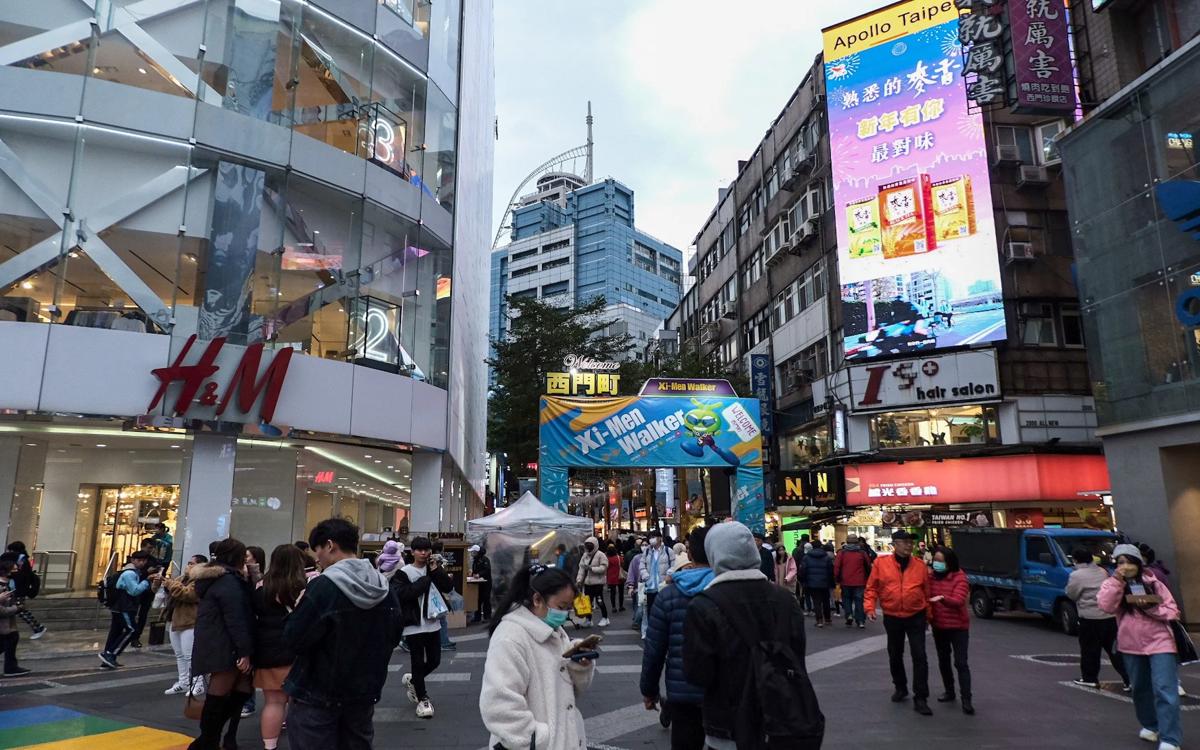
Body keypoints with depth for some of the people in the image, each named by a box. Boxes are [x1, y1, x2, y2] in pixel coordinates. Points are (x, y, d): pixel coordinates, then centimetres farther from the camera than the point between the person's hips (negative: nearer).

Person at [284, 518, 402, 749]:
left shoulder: (324, 586, -19)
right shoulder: (384, 587, 1)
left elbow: (293, 640, -15)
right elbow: (393, 638, 10)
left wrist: (300, 605, -1)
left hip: (318, 696, -6)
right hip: (364, 693, 6)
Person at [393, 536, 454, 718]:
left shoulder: (434, 569, 7)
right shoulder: (404, 572, -8)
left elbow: (448, 587, -2)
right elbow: (399, 594, -22)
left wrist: (436, 570, -13)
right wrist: (424, 581, -19)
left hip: (433, 623, 5)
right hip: (414, 625, -5)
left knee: (434, 661, 13)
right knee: (419, 663, 2)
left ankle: (412, 680, 39)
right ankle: (422, 699, 19)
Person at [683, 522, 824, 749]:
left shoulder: (704, 607, -18)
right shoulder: (786, 600, -1)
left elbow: (697, 674, -15)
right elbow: (797, 660, 9)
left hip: (732, 731, -4)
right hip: (787, 722, 5)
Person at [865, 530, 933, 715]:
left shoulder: (920, 565, -2)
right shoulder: (881, 563, -7)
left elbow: (927, 591, 5)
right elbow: (872, 588, -2)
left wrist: (928, 614, 8)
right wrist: (870, 607, -12)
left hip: (916, 617, -1)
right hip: (892, 618, 1)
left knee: (919, 657, -5)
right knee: (895, 656, 16)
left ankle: (920, 698, 3)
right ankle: (901, 688, 38)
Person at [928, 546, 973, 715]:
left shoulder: (959, 577, -14)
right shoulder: (931, 576, 0)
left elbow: (959, 601, -25)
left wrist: (943, 598, -40)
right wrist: (927, 616, -9)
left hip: (958, 626, -5)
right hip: (938, 626, 5)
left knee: (961, 663, -6)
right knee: (943, 661, 17)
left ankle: (966, 699, -2)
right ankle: (949, 691, 32)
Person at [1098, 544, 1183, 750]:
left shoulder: (1153, 583, -1)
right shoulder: (1112, 584, -1)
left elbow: (1172, 611, -2)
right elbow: (1106, 606, -19)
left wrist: (1151, 608, -20)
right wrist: (1117, 580, -23)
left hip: (1159, 641, -2)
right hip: (1131, 644, 2)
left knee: (1165, 690, -11)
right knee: (1140, 688, 16)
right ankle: (1150, 725, 36)